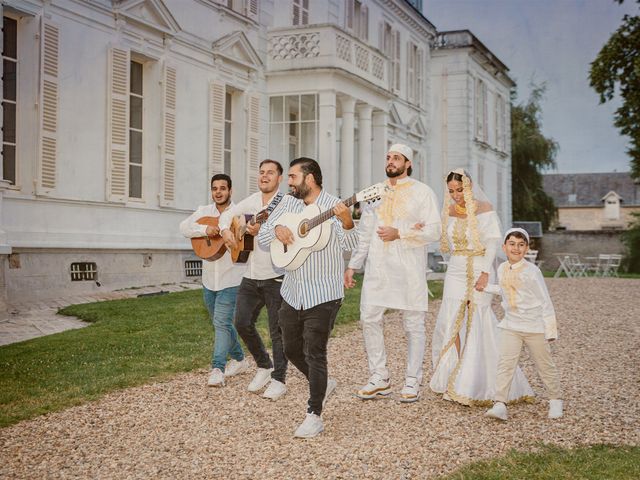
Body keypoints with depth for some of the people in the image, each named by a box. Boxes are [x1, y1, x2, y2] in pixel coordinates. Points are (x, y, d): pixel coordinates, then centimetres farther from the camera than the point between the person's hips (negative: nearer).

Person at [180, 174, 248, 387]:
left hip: (231, 278, -6)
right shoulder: (204, 212, 7)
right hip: (209, 279, 6)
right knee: (221, 322, 17)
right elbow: (184, 227, -5)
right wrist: (205, 229, -22)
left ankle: (217, 369, -10)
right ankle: (239, 359, 34)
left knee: (222, 322, -13)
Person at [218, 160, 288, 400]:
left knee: (277, 329, 0)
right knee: (242, 322, 4)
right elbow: (227, 214, 24)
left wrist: (263, 230, -31)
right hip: (251, 276, 6)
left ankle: (278, 379, 12)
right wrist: (226, 230, 4)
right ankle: (264, 366, 24)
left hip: (276, 277, -6)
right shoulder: (252, 200, 12)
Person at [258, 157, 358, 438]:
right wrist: (276, 228, -12)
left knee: (314, 353, -7)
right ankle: (322, 384, 41)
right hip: (292, 293, 7)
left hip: (323, 295, -7)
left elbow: (348, 245, -23)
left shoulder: (334, 206, -10)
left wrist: (347, 223, -43)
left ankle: (314, 415, 3)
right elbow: (261, 237, 10)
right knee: (291, 349, 17)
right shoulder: (288, 204, 8)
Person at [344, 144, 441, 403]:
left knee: (413, 323, 1)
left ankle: (412, 381, 11)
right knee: (369, 318, -2)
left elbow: (434, 231, -6)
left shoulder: (422, 192, 2)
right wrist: (352, 265, 11)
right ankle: (379, 377, 10)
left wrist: (399, 233, -15)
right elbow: (364, 233, 17)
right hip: (378, 266, 4)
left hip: (409, 267, -4)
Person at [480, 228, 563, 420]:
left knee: (545, 365, 10)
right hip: (510, 325, 4)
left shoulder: (531, 271, -15)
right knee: (505, 363, -9)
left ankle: (555, 400, 30)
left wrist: (550, 330, -12)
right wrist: (486, 287, 20)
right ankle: (500, 404, -12)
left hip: (535, 326, -4)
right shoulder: (502, 269, 4)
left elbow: (545, 301, -11)